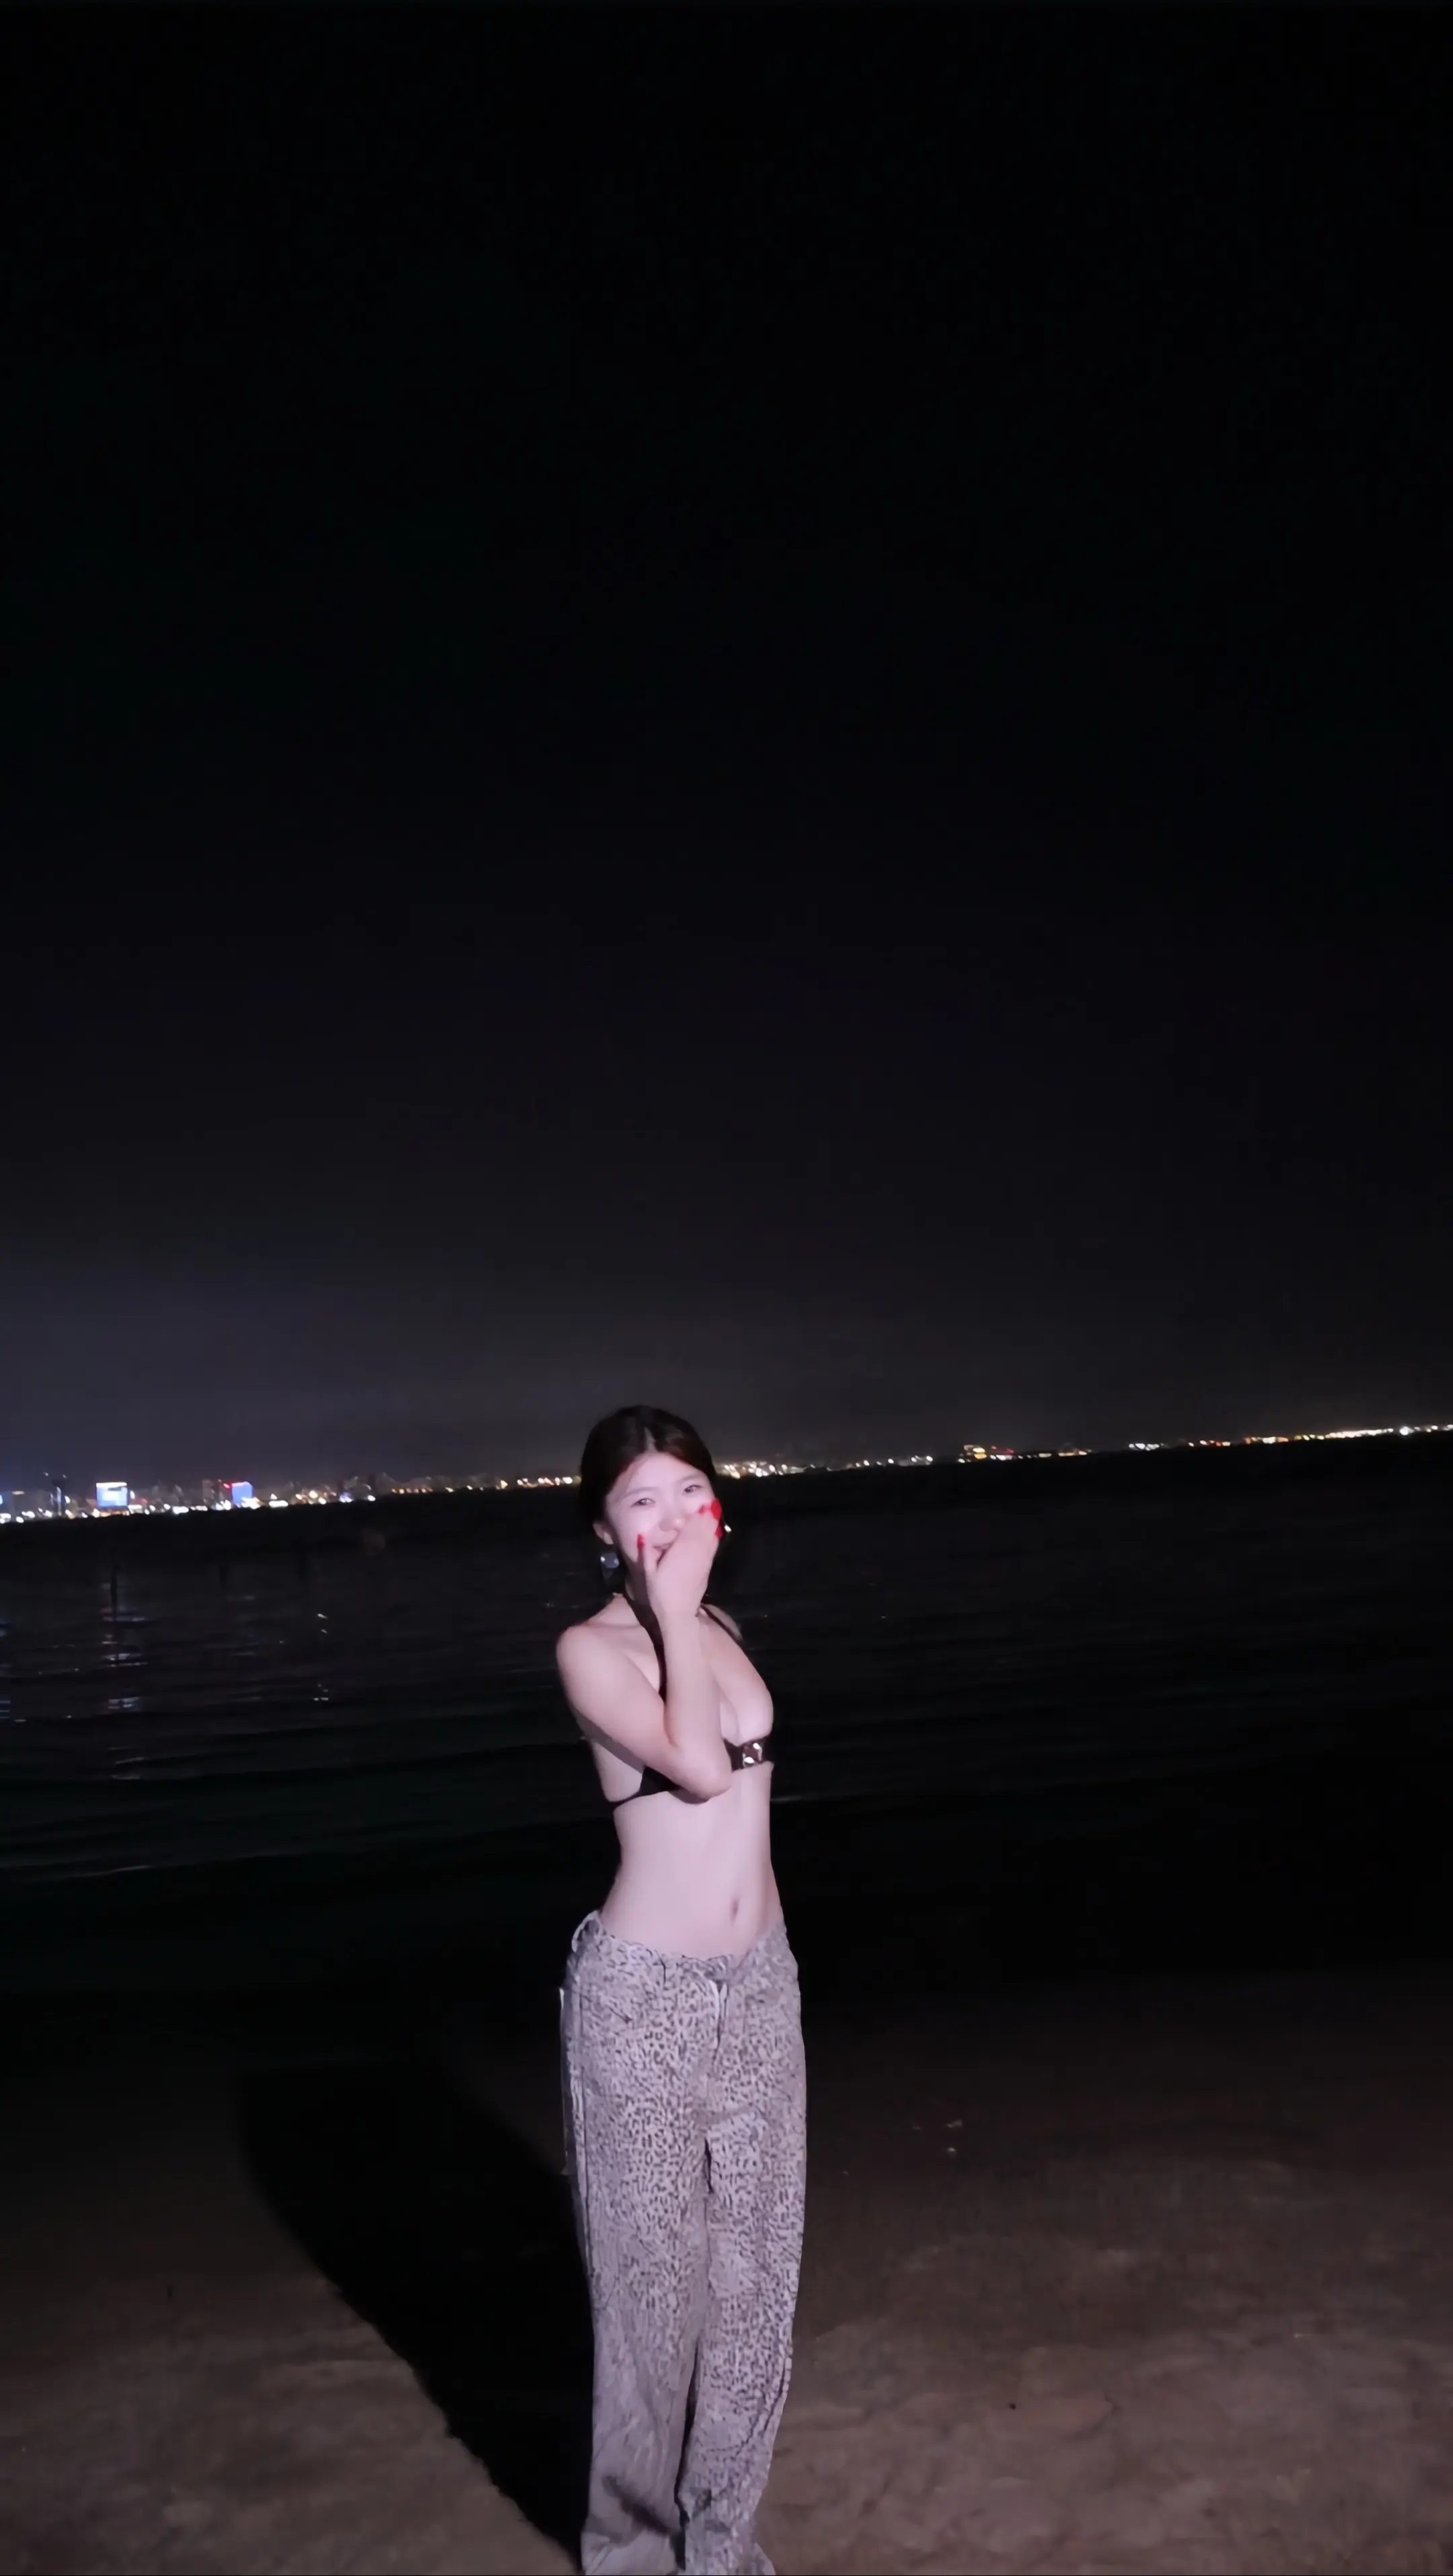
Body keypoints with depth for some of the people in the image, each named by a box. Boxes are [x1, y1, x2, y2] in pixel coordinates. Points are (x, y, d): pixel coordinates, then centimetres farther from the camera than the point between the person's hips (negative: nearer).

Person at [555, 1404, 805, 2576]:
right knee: (654, 2283, 8)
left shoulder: (723, 1629, 6)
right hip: (643, 1995, -6)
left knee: (756, 2272, 14)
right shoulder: (593, 1649, -13)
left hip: (761, 1983, 6)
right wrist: (675, 1609, -20)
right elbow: (697, 1767, -26)